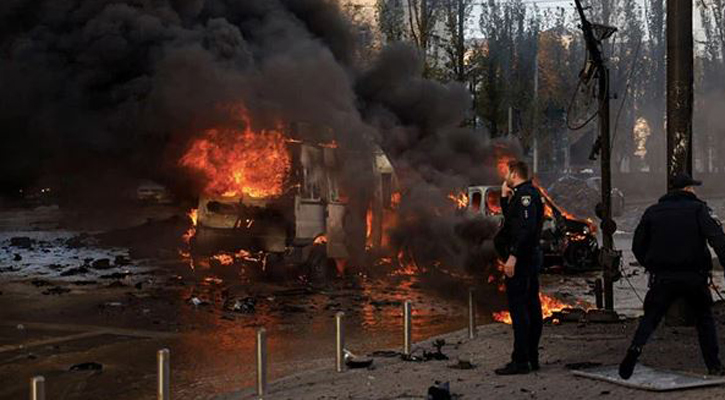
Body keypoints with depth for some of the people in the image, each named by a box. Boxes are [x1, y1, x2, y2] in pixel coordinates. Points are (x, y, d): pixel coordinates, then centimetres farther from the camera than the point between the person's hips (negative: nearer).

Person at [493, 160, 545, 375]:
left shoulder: (525, 194, -14)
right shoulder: (527, 194, 18)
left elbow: (526, 227, -24)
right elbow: (510, 219, 28)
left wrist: (513, 256, -27)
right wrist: (505, 196, 18)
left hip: (521, 259, -11)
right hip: (531, 256, 11)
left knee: (518, 308, -10)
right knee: (531, 307, 12)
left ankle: (520, 361, -10)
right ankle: (532, 358, 19)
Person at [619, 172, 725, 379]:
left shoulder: (653, 212, 11)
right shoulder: (698, 209, 1)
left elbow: (638, 246, 11)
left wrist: (651, 266, 22)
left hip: (662, 277, 1)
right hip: (694, 276, -1)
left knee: (650, 317, 7)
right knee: (704, 318, 16)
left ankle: (636, 347, -19)